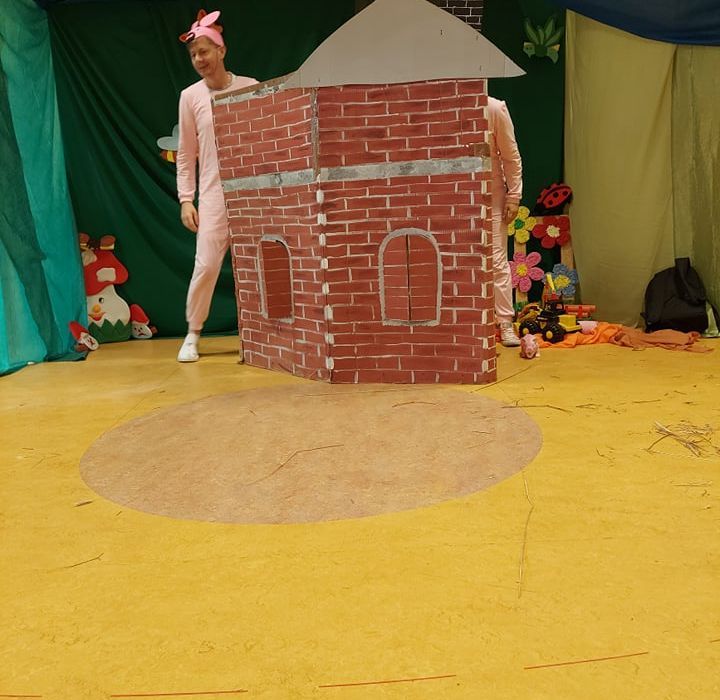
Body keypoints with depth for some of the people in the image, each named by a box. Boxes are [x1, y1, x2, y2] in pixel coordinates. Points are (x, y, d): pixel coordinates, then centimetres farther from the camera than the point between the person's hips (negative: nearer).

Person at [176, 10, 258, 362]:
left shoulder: (250, 88, 5)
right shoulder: (190, 97, 5)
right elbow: (185, 155, 7)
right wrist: (186, 199, 0)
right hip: (214, 193, 0)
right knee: (206, 264, -6)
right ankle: (192, 335, 10)